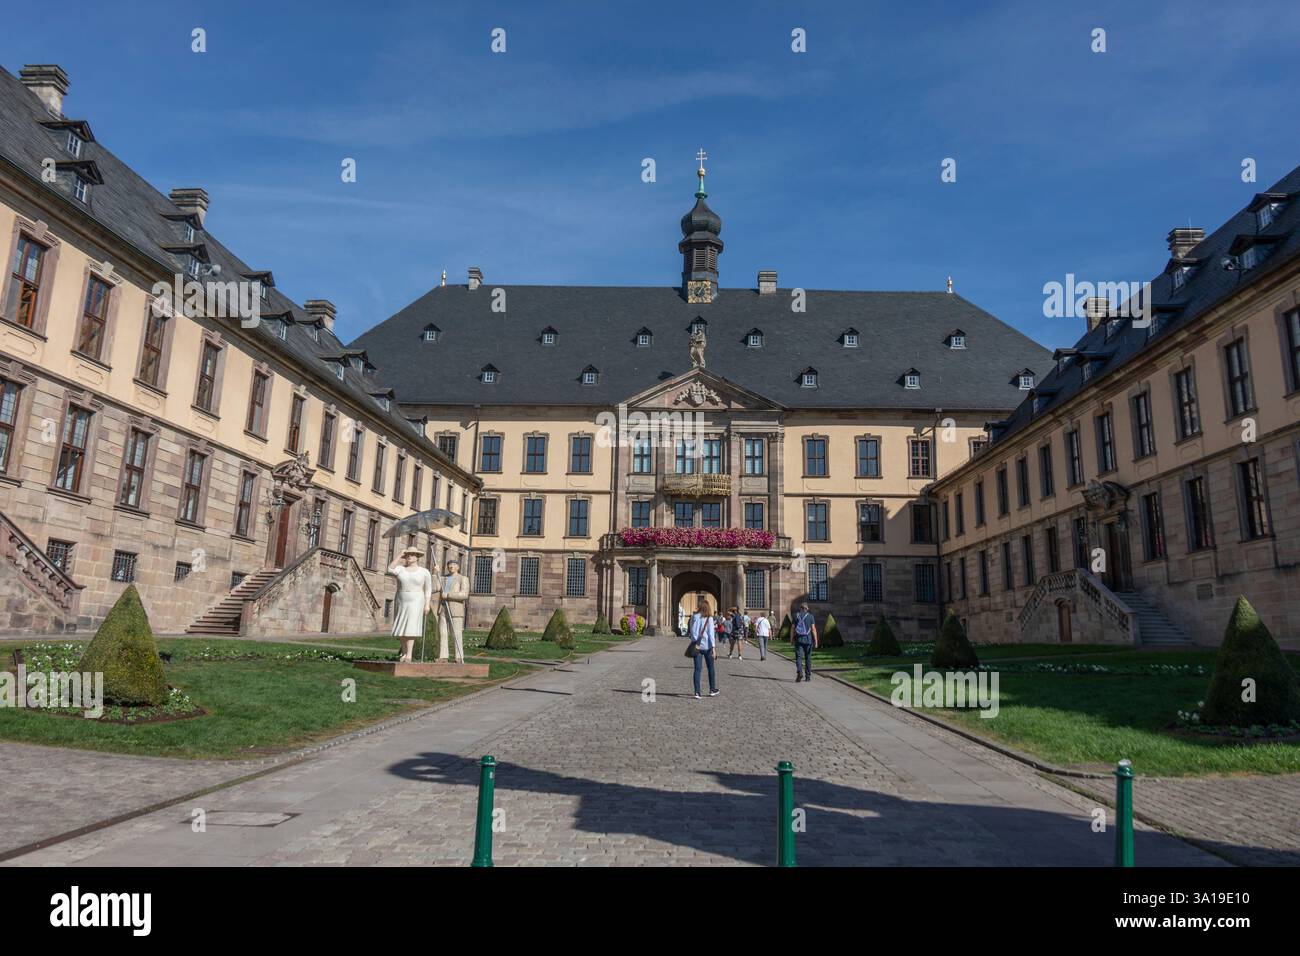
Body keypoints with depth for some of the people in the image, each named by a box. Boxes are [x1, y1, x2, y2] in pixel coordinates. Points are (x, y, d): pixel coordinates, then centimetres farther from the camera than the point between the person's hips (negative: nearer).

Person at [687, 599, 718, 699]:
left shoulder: (694, 617, 0)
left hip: (696, 646, 2)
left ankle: (697, 692, -4)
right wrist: (713, 647, -10)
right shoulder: (709, 618, -8)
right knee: (711, 668, 15)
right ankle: (712, 690, 24)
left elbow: (691, 631, 2)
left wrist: (694, 642, 8)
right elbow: (711, 633, -11)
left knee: (697, 669, 3)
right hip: (707, 646, -2)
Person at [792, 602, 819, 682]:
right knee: (808, 658, 11)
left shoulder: (796, 616, 3)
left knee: (798, 657, -3)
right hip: (808, 640, 0)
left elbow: (793, 629, 1)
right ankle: (808, 676, 15)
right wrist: (816, 641, -2)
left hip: (798, 640, 0)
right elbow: (813, 629, -4)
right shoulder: (810, 616, 0)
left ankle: (799, 672, -26)